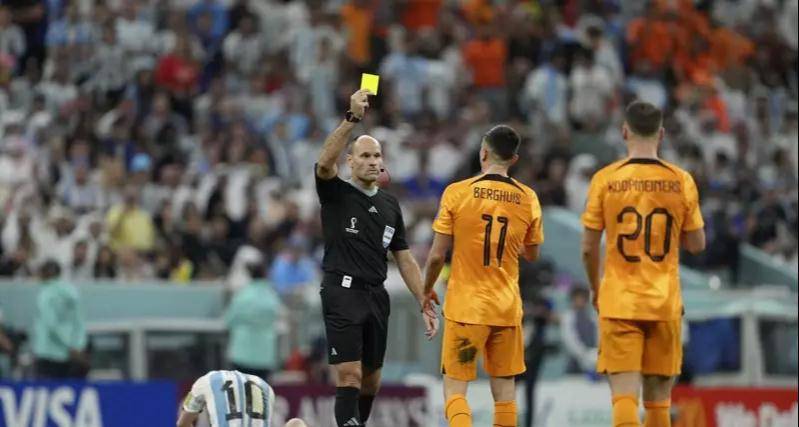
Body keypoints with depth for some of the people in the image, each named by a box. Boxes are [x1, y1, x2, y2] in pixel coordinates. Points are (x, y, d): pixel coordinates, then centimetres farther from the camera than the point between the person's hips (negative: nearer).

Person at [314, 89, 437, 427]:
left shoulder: (390, 205, 16)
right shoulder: (336, 193, 0)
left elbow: (405, 259, 18)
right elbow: (325, 162, -22)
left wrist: (425, 304, 11)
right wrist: (352, 118, -33)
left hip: (377, 296, 6)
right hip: (343, 293, -6)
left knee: (371, 379, 12)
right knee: (349, 375, -14)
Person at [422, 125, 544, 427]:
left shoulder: (457, 193, -8)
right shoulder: (528, 199, 1)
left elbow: (437, 255, -6)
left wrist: (427, 290, 11)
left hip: (465, 305, -3)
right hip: (507, 306, 3)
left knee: (455, 387, 0)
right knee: (504, 388, 12)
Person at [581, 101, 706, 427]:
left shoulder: (605, 179, -3)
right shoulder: (681, 181, 0)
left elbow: (589, 248, -1)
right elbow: (697, 244, 5)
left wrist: (595, 288, 16)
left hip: (618, 302, -2)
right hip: (665, 303, 2)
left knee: (625, 395, -7)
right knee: (658, 398, 12)